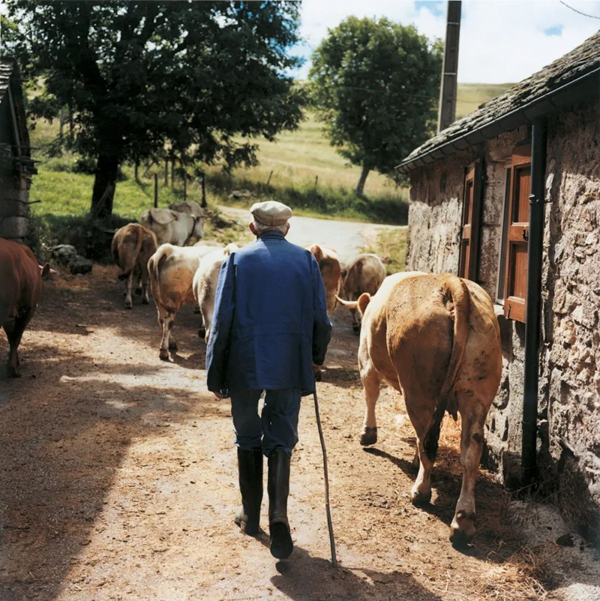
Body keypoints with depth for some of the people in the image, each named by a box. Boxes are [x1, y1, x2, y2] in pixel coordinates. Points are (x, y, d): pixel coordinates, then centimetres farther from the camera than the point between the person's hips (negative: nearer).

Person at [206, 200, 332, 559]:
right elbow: (320, 321, 2)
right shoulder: (306, 260, 3)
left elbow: (223, 322, -3)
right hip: (290, 368, 1)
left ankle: (250, 515, 27)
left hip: (245, 367, 0)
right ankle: (278, 516, -11)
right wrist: (317, 355, 22)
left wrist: (215, 376, 3)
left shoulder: (239, 260, 0)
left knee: (248, 439, 16)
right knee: (280, 441, 8)